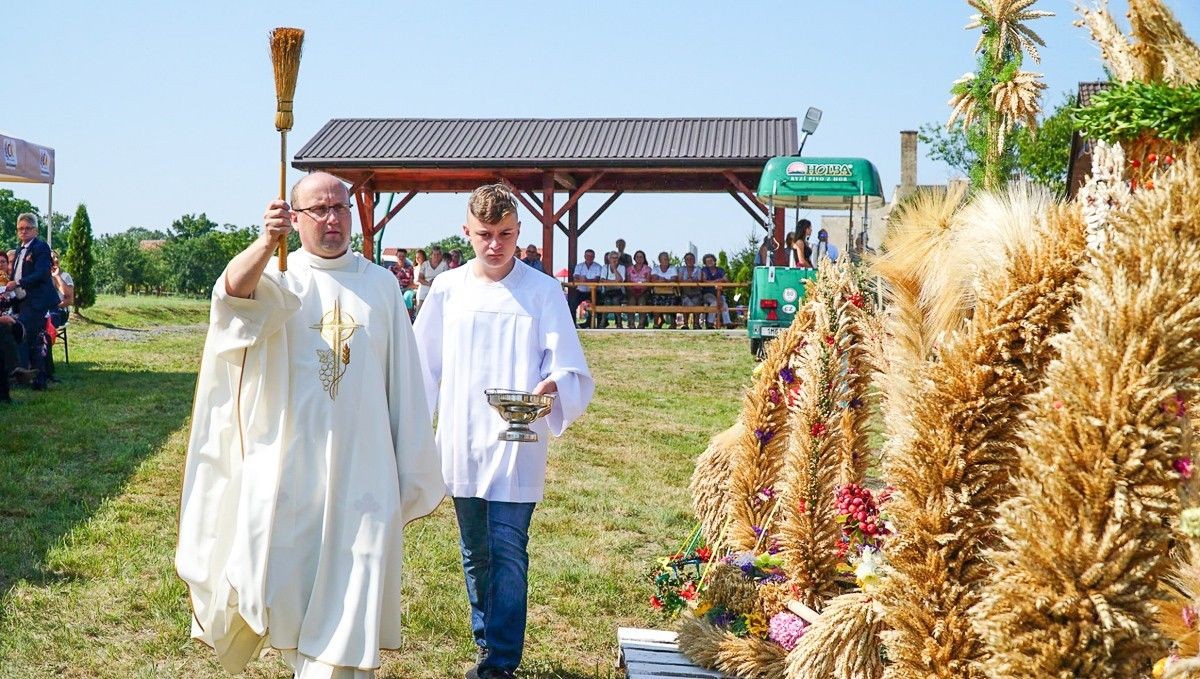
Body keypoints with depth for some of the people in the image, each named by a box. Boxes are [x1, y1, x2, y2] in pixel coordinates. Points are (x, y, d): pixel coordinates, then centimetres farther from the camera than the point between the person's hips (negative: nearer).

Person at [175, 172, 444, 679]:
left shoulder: (381, 286, 7)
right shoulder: (278, 276, 1)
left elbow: (403, 384, 9)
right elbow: (234, 291, -24)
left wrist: (411, 478, 8)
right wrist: (267, 242, -44)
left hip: (361, 474, 1)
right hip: (288, 471, -1)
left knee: (348, 610, 0)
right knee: (283, 590, 8)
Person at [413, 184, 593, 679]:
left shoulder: (543, 291, -3)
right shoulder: (447, 289, 5)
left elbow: (570, 368, -7)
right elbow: (423, 366, 11)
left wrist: (552, 387, -29)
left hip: (517, 444, -3)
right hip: (461, 443, 4)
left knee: (507, 549, -7)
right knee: (475, 553, 13)